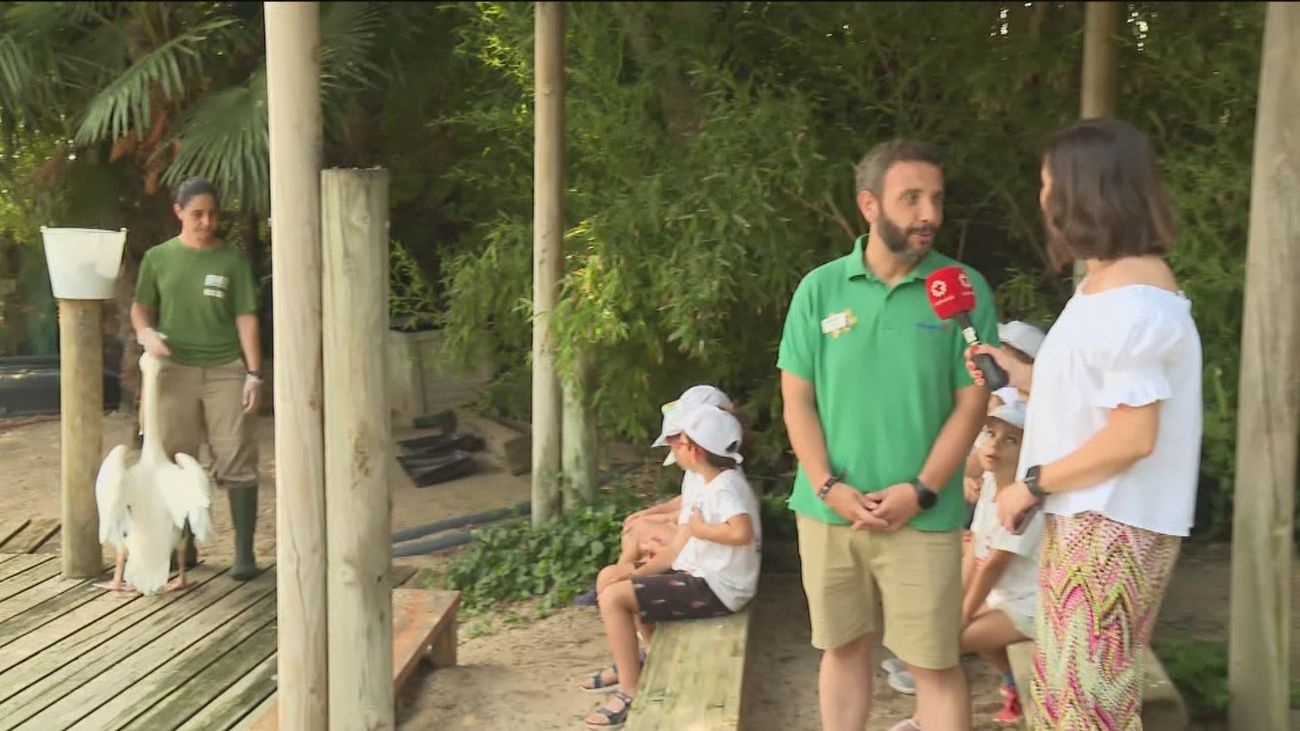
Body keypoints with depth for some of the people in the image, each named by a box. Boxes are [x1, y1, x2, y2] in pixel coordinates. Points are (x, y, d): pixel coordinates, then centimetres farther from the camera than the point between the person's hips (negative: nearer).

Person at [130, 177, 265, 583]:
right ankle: (184, 546, 22)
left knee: (237, 459, -5)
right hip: (176, 369, 2)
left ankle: (244, 553, -1)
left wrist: (254, 373, -8)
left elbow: (246, 318, -1)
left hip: (226, 369, -2)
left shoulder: (233, 259, 1)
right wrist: (146, 332, -11)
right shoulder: (158, 258, 5)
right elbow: (140, 308, 12)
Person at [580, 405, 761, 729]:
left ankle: (631, 692, -8)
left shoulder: (726, 486, -18)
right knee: (611, 581, 17)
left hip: (716, 588, -10)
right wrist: (635, 574, -3)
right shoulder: (705, 488, 12)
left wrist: (701, 529, -21)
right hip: (699, 577, 10)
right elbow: (676, 551, 9)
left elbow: (742, 532, -39)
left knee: (613, 598, -16)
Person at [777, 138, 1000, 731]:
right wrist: (828, 487, -9)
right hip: (829, 512, 2)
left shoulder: (964, 288, -4)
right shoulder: (819, 289, 1)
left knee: (934, 663, 4)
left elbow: (971, 405, -4)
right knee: (842, 649, 14)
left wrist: (919, 492, -12)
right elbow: (797, 401, 2)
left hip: (923, 517, -2)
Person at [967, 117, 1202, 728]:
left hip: (1112, 530, -10)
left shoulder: (1132, 300, -20)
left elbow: (1132, 436, -24)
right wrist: (1025, 377, 12)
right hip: (1084, 519, 10)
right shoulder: (1106, 284, 12)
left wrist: (1032, 483, -16)